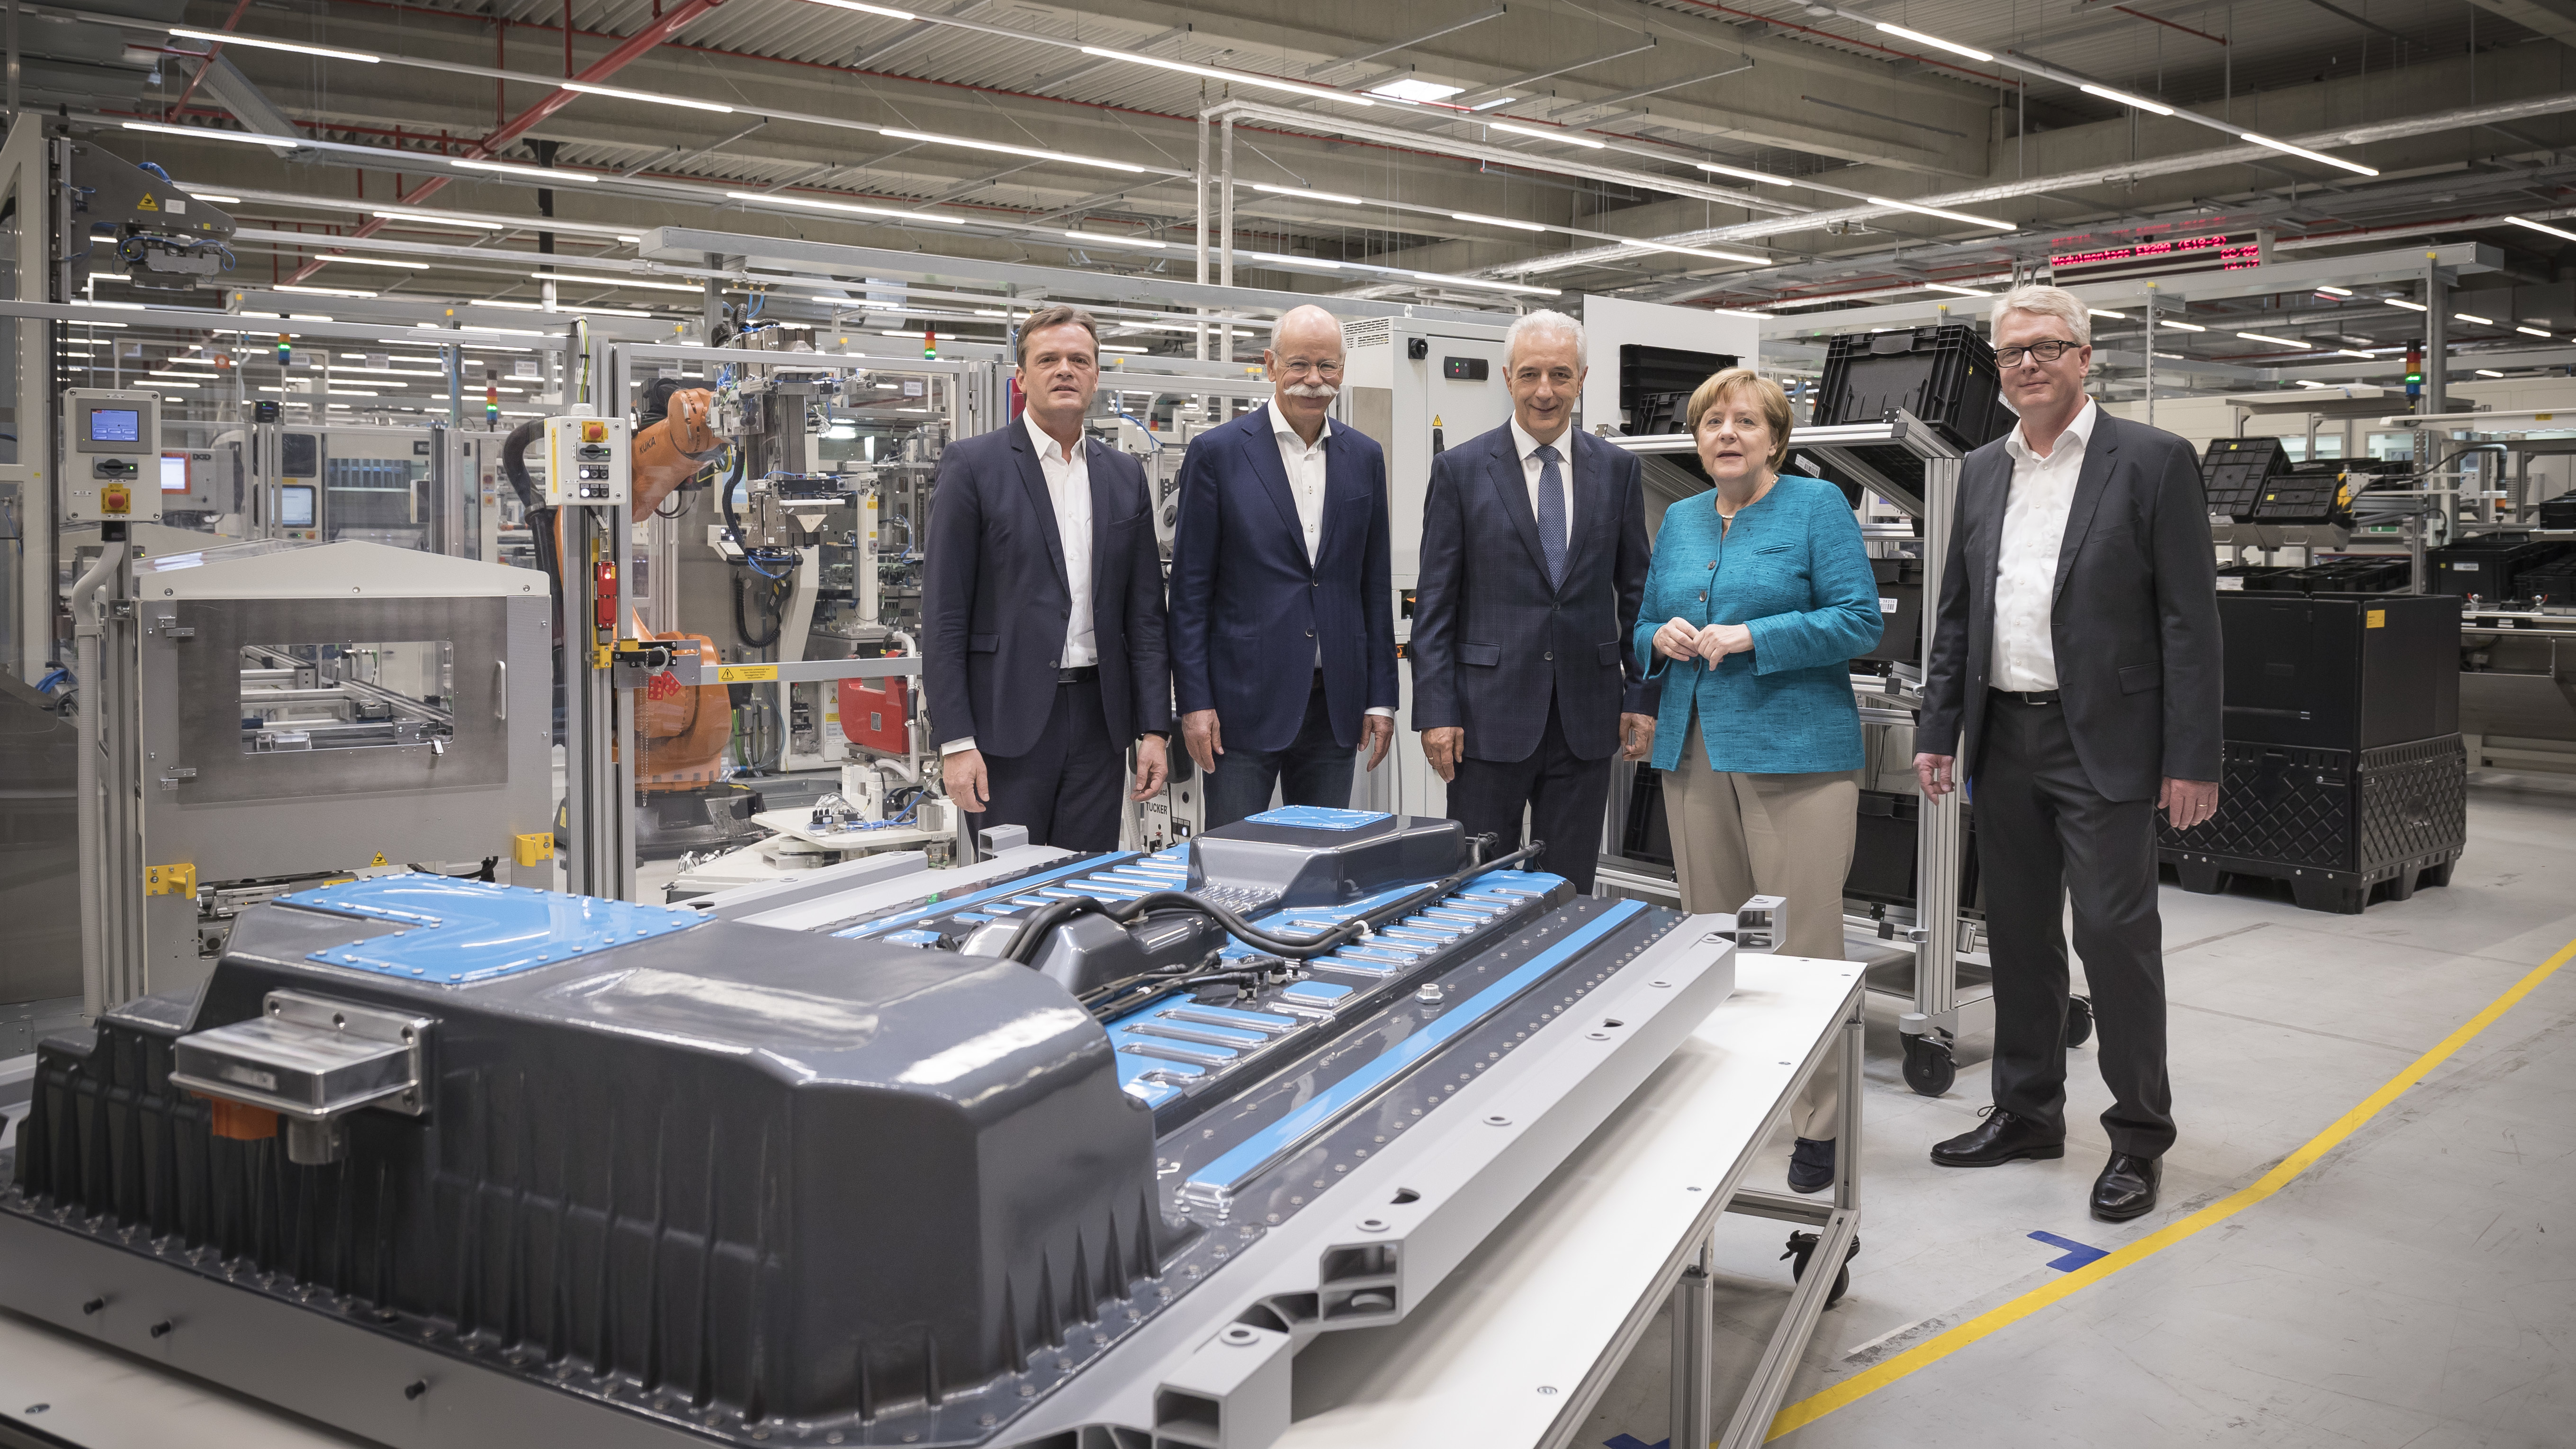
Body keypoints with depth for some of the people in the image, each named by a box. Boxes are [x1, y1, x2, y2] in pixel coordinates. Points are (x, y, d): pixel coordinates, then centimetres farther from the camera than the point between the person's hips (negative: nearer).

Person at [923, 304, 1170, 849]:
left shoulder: (1125, 476, 12)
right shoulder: (972, 464, -2)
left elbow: (1144, 612, 13)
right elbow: (943, 613, -5)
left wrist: (1153, 728, 6)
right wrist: (955, 740, -11)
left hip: (1098, 721, 4)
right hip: (1008, 720, -4)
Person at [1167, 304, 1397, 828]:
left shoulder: (1364, 458, 10)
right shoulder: (1217, 452, -2)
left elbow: (1375, 583, 12)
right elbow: (1190, 589, -3)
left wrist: (1382, 697, 8)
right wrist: (1194, 702, -8)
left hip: (1334, 705, 4)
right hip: (1242, 701, -3)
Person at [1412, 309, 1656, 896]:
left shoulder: (1617, 469, 7)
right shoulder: (1460, 470, -1)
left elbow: (1636, 593, 10)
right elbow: (1434, 603, -2)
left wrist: (1641, 697, 4)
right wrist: (1435, 711, -8)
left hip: (1586, 717, 2)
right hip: (1491, 714, -2)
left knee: (1570, 892, 9)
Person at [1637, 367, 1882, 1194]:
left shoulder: (1818, 506, 0)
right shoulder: (1679, 521, 16)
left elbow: (1860, 622, -8)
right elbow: (1645, 627, 21)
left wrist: (1752, 638, -16)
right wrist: (1664, 638, -2)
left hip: (1795, 751, -5)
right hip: (1695, 752, 6)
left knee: (1804, 944, -5)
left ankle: (1818, 1126, 5)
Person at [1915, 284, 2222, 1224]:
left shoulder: (2153, 462, -5)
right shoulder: (1982, 473, 11)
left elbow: (2190, 619, -8)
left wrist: (2193, 760, -12)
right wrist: (1936, 731, 8)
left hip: (2104, 743, -5)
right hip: (2004, 742, 6)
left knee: (2116, 936, -2)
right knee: (2018, 936, 13)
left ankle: (2139, 1136, 14)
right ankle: (2027, 1112, 28)